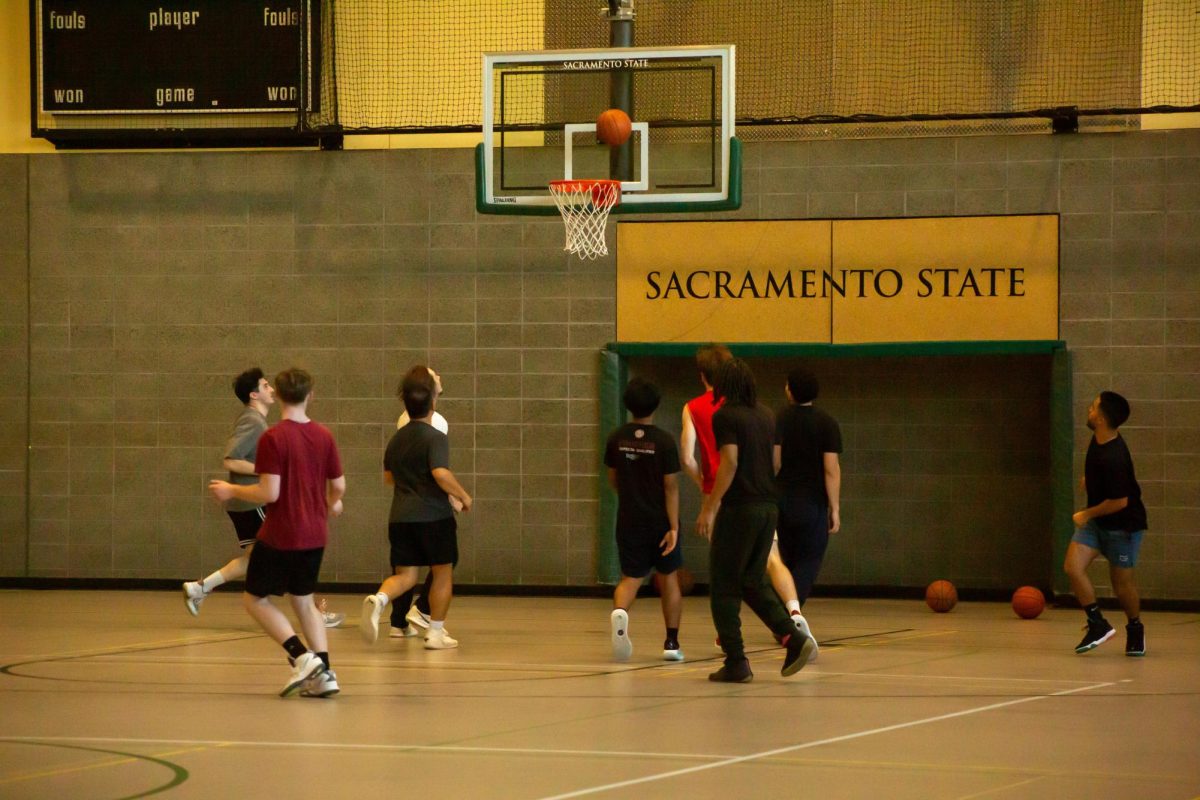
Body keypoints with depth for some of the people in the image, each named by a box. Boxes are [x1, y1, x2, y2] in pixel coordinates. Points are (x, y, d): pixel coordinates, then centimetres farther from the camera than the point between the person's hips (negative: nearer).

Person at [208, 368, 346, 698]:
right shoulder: (324, 436, 1)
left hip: (280, 536, -6)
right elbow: (338, 487, 7)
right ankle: (323, 673, 9)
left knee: (254, 598, 9)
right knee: (303, 600, 20)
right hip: (315, 534, 6)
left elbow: (269, 493, -19)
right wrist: (332, 504, 30)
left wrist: (231, 491, -3)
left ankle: (302, 657, -7)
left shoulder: (273, 438, -15)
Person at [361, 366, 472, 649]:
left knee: (405, 575, 7)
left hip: (400, 517, 5)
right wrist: (463, 496, -11)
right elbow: (441, 474, -25)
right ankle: (436, 631, 14)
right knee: (442, 573, 12)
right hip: (434, 517, -5)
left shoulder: (397, 439, 11)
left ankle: (378, 599, -24)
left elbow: (389, 477, 22)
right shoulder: (436, 438, -11)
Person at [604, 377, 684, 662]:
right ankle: (671, 642, 16)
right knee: (668, 577, 15)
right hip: (661, 521, -2)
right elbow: (671, 487, -13)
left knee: (631, 577, 6)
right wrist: (674, 527, -12)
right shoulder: (664, 441, -11)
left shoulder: (616, 439, -1)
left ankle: (619, 612, -28)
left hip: (629, 519, 2)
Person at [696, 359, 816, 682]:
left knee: (724, 586, 2)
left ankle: (736, 662, -2)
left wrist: (709, 508, -17)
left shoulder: (725, 416, -9)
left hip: (739, 507, -7)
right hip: (769, 507, 7)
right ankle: (794, 638, 2)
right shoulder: (766, 416, 12)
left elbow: (730, 464, -17)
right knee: (753, 580, 18)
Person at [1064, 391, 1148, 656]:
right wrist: (1089, 478, 24)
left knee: (1122, 583, 6)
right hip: (1096, 521, 8)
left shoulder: (1113, 458, -32)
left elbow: (1119, 502, -27)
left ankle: (1135, 629, 32)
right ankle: (1098, 624, -1)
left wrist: (1086, 514, -16)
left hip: (1122, 525, -8)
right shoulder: (1098, 440, -6)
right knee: (1073, 567, -10)